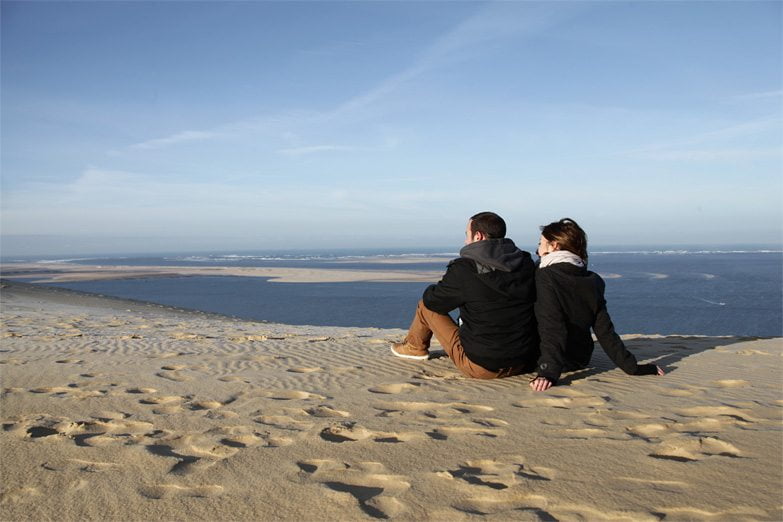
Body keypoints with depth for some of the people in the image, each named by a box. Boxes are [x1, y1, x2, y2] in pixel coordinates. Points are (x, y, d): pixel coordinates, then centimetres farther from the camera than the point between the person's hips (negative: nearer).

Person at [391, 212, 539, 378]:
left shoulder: (463, 269, -18)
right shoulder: (527, 264, -3)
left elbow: (432, 301, -4)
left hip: (480, 368, -5)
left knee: (426, 305, 13)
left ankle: (414, 347, 39)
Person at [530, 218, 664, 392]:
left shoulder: (545, 276, -19)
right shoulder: (592, 281, -2)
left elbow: (552, 327, -29)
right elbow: (605, 331, -5)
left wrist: (549, 372, -34)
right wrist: (632, 366, 1)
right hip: (580, 361, 6)